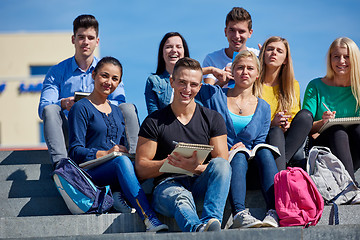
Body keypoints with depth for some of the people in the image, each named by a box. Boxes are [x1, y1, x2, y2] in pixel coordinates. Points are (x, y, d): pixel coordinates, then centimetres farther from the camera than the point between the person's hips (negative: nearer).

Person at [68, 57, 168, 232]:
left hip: (115, 170, 5)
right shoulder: (81, 109, 3)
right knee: (121, 161, -40)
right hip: (91, 170, -5)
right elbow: (75, 152, -7)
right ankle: (150, 220, -49)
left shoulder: (117, 112, 25)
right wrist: (105, 154, -23)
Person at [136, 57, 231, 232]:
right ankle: (198, 229, -72)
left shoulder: (213, 118, 14)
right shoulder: (154, 122, 9)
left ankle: (211, 220, -51)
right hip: (167, 185, -2)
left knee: (220, 164, -30)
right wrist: (170, 163, -15)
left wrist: (196, 167, -17)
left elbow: (222, 165, 4)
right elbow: (141, 168, 4)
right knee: (181, 199, -39)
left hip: (200, 184, 2)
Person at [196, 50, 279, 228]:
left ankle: (275, 213, -45)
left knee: (264, 153, -30)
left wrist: (245, 148, -10)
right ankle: (239, 214, -55)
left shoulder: (263, 108, 18)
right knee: (238, 157, -35)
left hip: (250, 166, 2)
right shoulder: (214, 95, 13)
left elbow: (260, 144, 11)